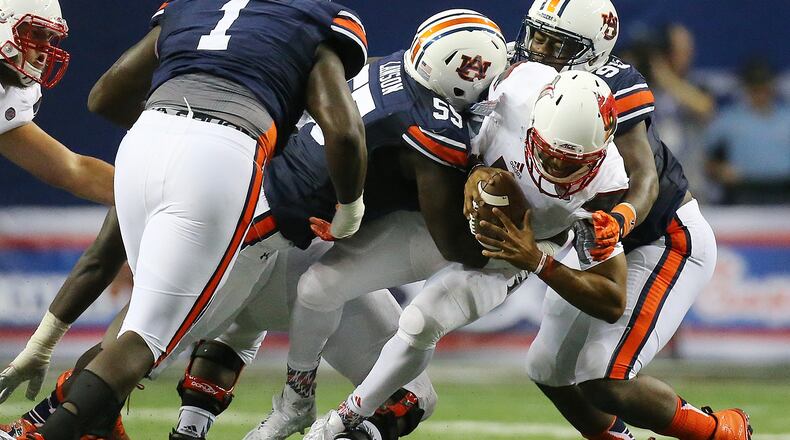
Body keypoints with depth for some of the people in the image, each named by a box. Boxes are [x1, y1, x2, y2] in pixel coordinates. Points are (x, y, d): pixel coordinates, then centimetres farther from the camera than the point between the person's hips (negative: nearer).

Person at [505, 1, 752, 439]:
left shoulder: (611, 89, -27)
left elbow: (645, 177, -30)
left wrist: (621, 220, -50)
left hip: (670, 240, -8)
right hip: (604, 243, 9)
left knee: (604, 381, -16)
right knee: (548, 370, 10)